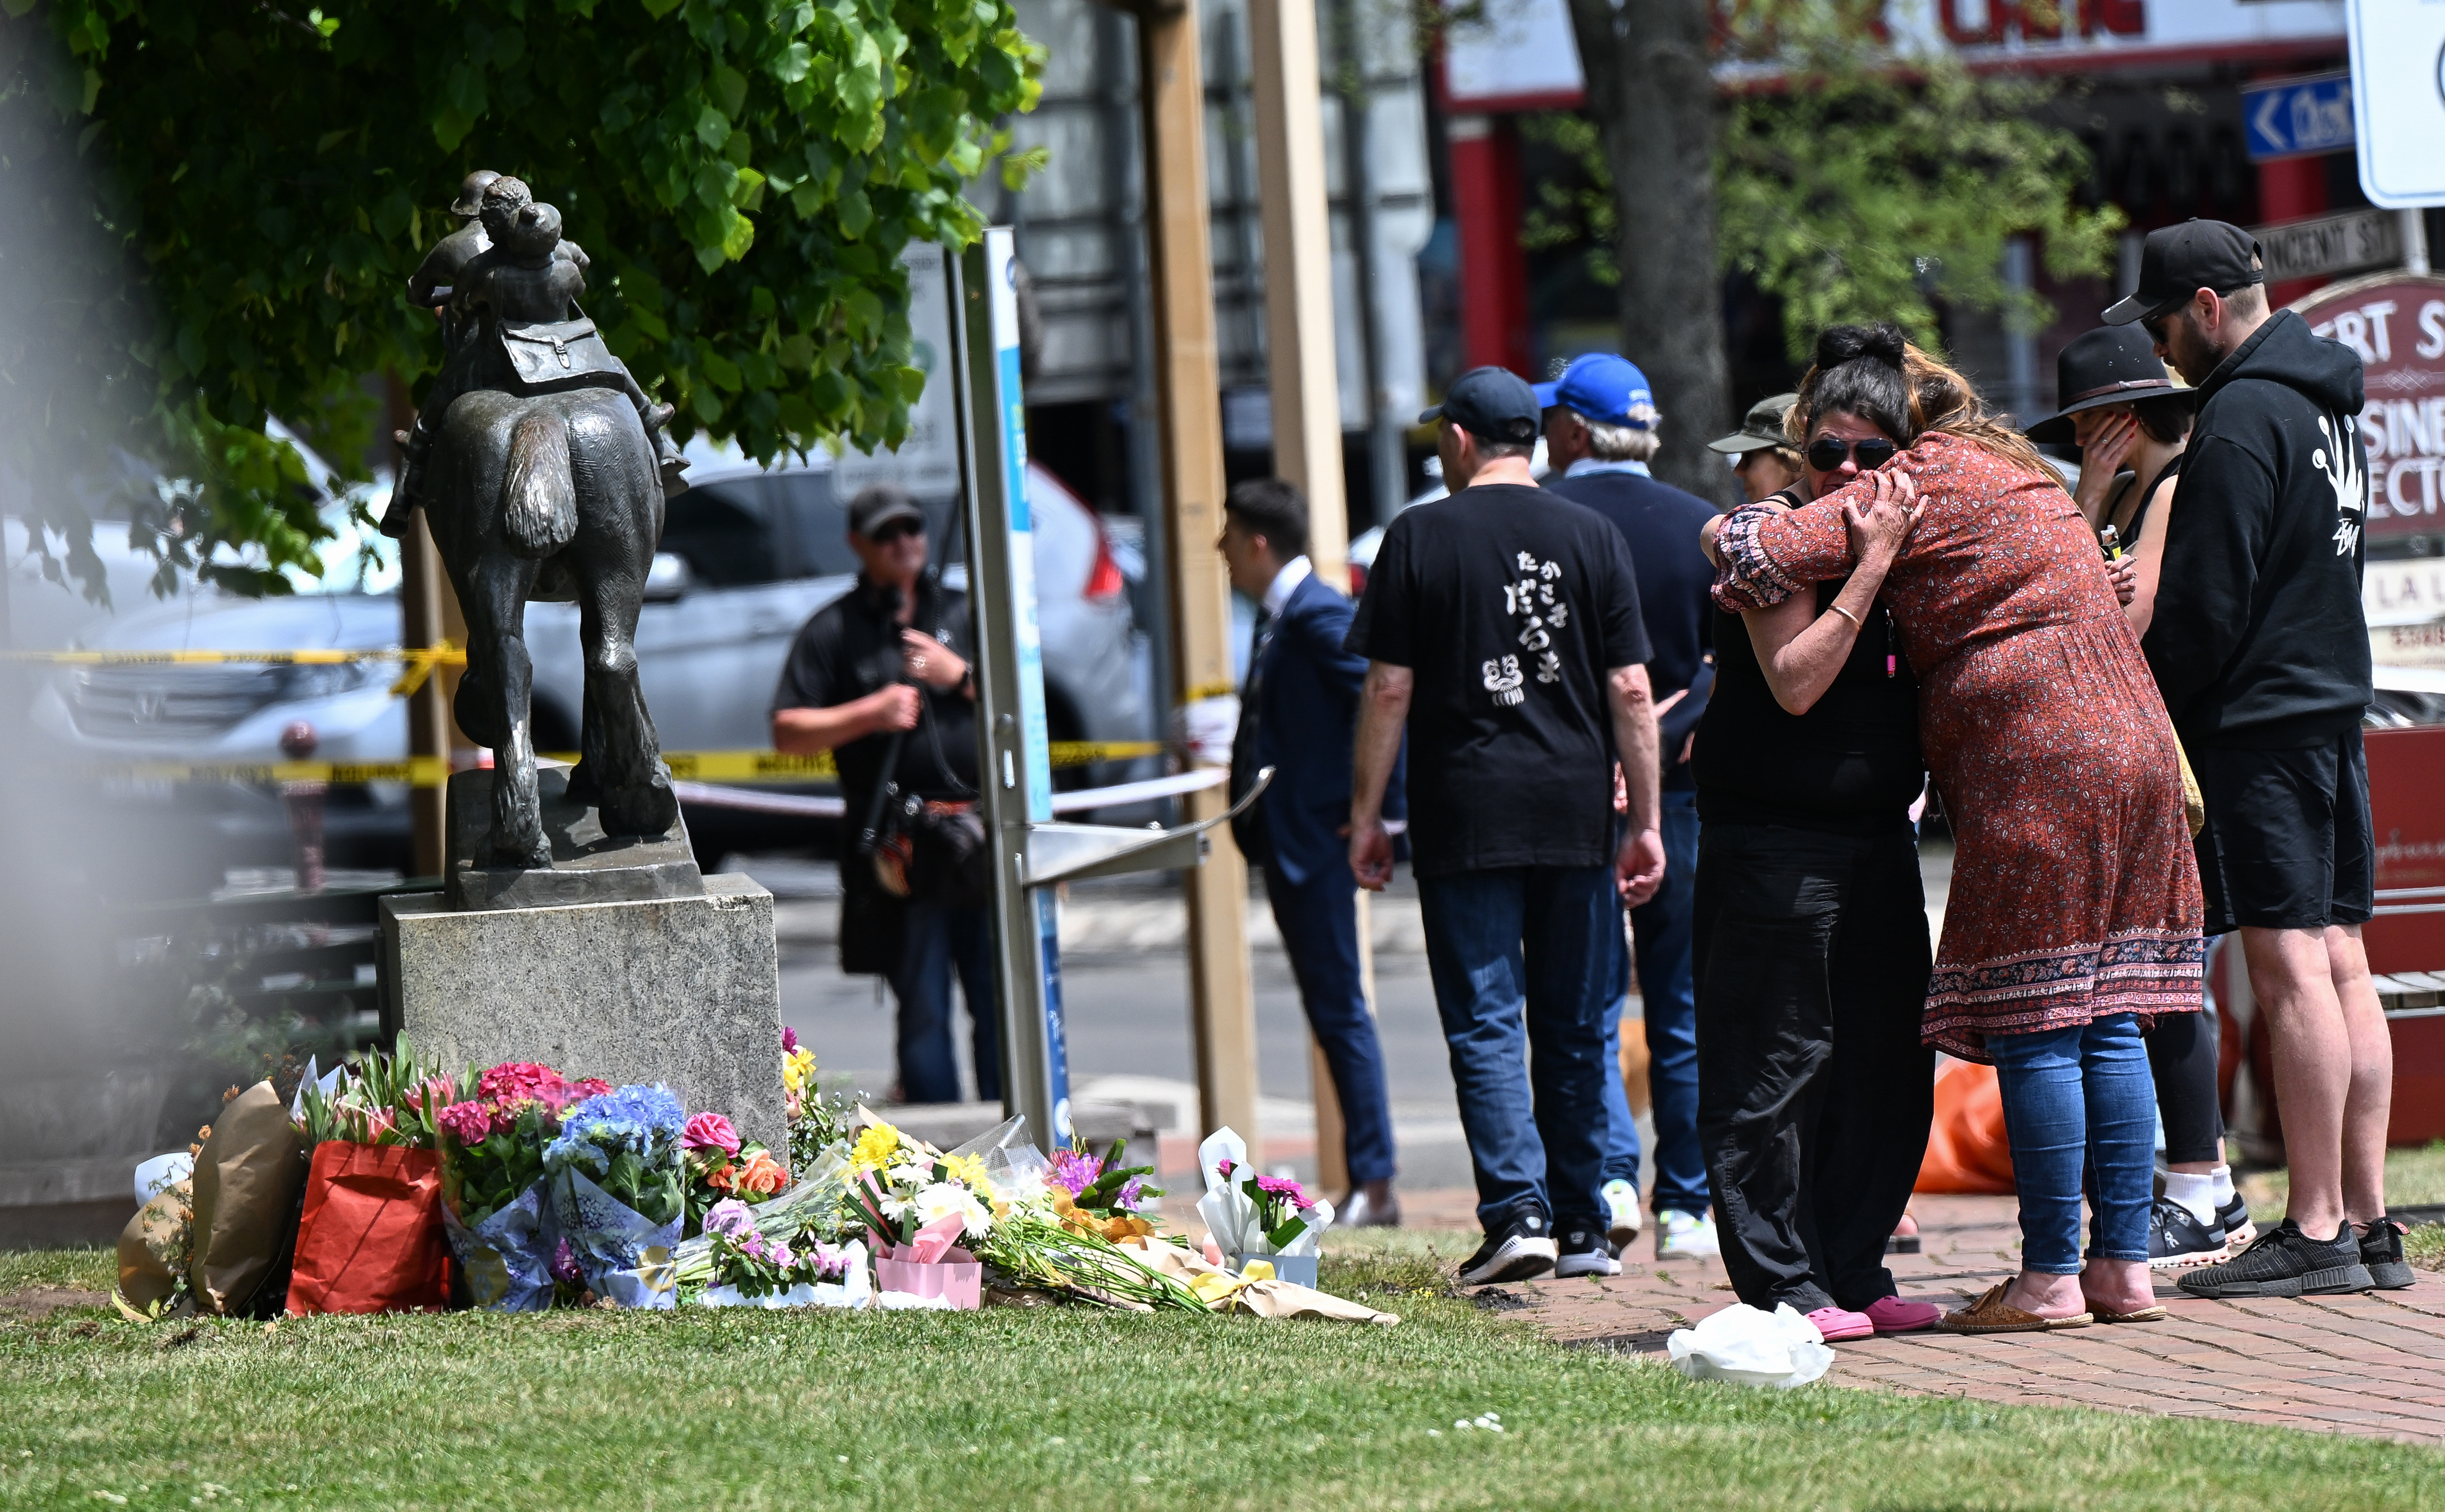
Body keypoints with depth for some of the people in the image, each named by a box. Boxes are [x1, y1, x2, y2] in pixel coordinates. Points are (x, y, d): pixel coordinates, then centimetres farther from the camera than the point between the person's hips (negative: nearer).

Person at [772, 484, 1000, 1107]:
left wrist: (960, 677, -2)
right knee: (923, 1013, 1)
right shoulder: (832, 631, 9)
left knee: (1000, 1007, 0)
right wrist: (870, 714, -9)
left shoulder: (965, 613, 16)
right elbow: (787, 732, 3)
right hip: (897, 850, -2)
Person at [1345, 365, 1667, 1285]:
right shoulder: (1592, 538, 5)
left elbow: (1388, 690, -3)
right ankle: (1581, 1227, 13)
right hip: (1576, 812, 3)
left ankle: (1516, 1211, -15)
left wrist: (1366, 815, 4)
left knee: (1485, 1023, -2)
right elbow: (1631, 691, 3)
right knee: (1574, 1025, 10)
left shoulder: (1419, 539, -1)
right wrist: (1645, 822, 8)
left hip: (1466, 816, -3)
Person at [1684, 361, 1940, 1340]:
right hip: (1774, 843, -8)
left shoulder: (1906, 533, 14)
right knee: (1776, 1064, -6)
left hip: (1878, 837, 8)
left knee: (1886, 1060, 9)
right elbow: (1794, 681, -20)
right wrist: (1870, 567, -22)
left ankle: (1853, 1274, 16)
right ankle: (1782, 1286, -2)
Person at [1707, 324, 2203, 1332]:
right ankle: (2124, 1264, 8)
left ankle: (2050, 1276, -5)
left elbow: (1770, 555, -15)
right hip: (2128, 747, 9)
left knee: (2033, 1029, -5)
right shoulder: (2004, 471, 23)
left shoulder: (1922, 483, -6)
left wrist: (1739, 530, 6)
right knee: (2105, 1023, 9)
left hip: (2033, 769, -9)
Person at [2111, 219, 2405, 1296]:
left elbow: (2204, 602, -16)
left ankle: (2315, 1235, -10)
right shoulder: (2325, 402, 16)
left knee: (2291, 972, -9)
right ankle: (2366, 1224, 9)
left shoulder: (2240, 417, -14)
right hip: (2333, 709, 10)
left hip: (2256, 722, -10)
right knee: (2340, 965, 8)